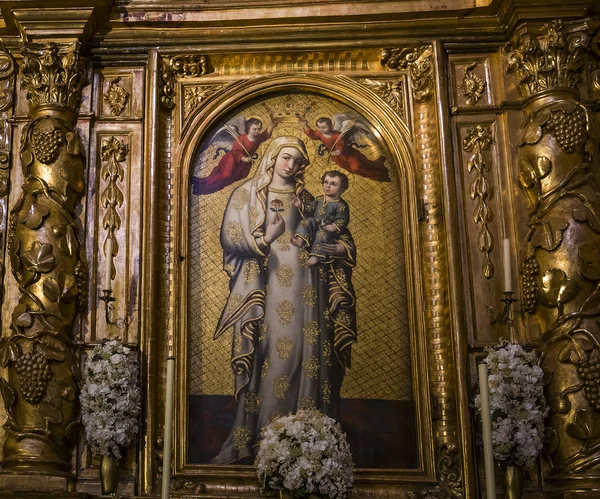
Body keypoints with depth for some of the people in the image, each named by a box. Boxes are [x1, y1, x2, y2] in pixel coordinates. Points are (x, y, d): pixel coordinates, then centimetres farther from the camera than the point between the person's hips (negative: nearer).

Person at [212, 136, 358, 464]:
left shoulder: (306, 199, 21)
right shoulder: (248, 193, 10)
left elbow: (341, 242, 24)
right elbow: (230, 236, -2)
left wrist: (330, 246, 1)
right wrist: (262, 240, -18)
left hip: (303, 286, 4)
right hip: (267, 284, -4)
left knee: (308, 355, -3)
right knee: (269, 356, -11)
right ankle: (257, 440, -7)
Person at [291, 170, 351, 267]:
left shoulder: (341, 205, -10)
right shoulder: (320, 199, 9)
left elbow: (342, 220, -13)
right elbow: (310, 208, 15)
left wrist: (334, 226, -30)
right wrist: (301, 205, -2)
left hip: (328, 228, -6)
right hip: (315, 224, 6)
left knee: (322, 235, -32)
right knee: (305, 222, -15)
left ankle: (316, 256, -35)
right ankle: (300, 240, -31)